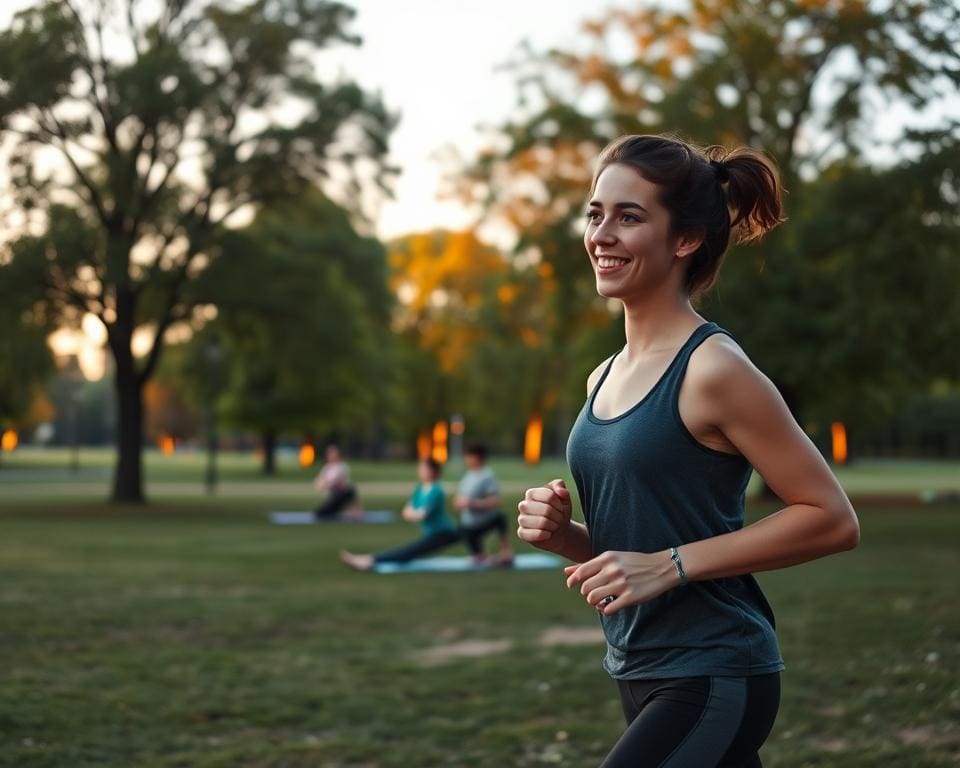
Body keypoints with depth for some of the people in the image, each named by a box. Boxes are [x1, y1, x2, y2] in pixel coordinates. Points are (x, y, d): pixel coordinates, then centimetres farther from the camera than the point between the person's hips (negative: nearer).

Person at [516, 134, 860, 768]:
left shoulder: (714, 370, -15)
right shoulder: (604, 379, 9)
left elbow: (832, 519, -14)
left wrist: (669, 566, -19)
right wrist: (565, 535, -2)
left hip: (710, 683, -8)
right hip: (642, 678, 8)